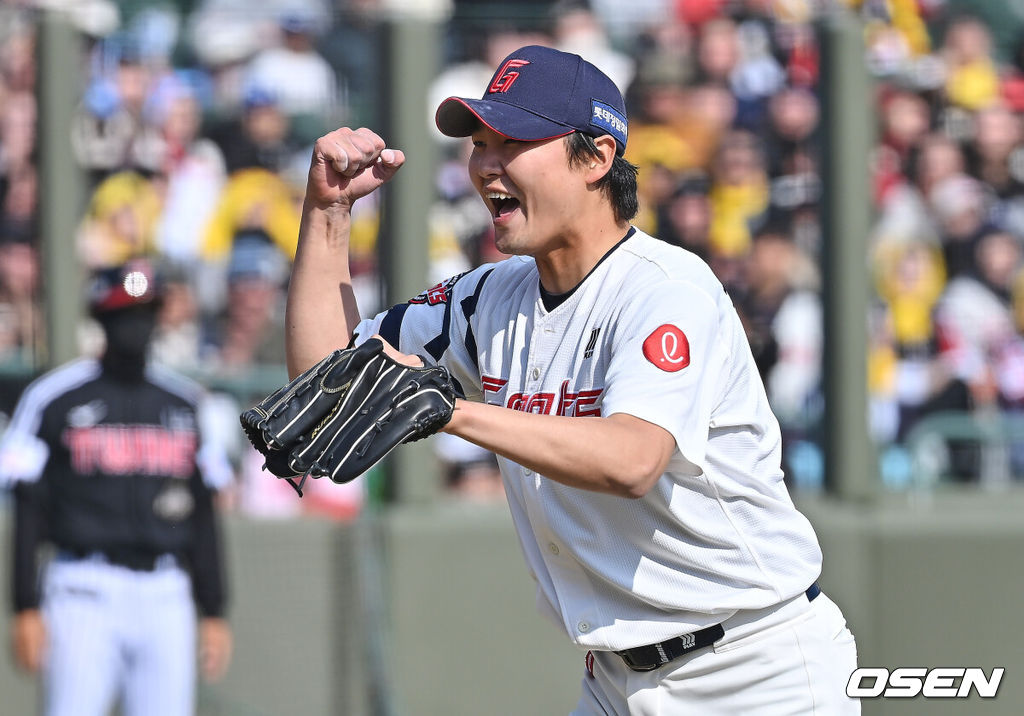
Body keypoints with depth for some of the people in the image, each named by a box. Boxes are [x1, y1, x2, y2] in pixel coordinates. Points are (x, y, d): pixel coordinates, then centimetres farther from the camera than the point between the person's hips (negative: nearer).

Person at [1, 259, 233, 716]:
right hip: (85, 592, -4)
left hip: (166, 599, 4)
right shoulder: (55, 398, 1)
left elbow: (203, 515, 16)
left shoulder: (183, 402, 14)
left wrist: (214, 612, 12)